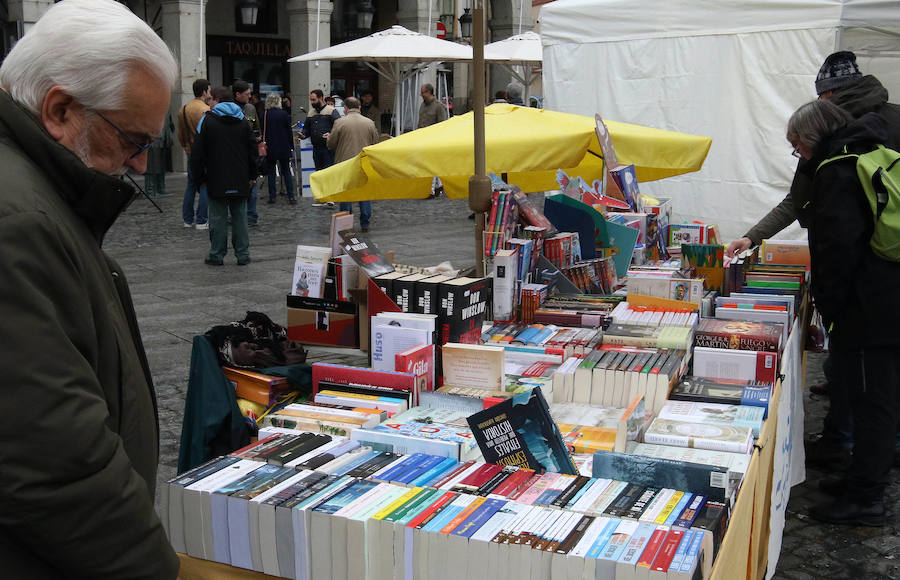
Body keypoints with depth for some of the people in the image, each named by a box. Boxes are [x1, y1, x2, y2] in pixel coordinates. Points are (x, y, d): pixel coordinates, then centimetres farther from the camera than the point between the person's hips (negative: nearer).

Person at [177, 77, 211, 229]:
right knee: (205, 186, -2)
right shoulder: (206, 110, -15)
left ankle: (187, 219, 17)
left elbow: (180, 135, 16)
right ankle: (201, 221, -3)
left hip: (190, 153, 7)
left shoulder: (183, 110, 10)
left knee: (191, 185, 15)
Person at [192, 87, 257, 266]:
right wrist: (252, 176, 14)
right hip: (240, 181, 3)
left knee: (218, 218, 3)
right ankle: (243, 255, 9)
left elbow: (198, 153, -5)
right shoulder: (243, 122, 7)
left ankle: (217, 256, 8)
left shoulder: (207, 121, -4)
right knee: (240, 216, 7)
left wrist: (200, 177, 3)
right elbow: (253, 151, 8)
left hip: (217, 180, -3)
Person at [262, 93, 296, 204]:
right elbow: (289, 131, -2)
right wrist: (291, 146, 6)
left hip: (270, 147, 0)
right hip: (283, 147, 0)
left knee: (271, 171, 9)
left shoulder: (264, 115, -6)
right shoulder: (283, 114, -6)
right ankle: (291, 196, 2)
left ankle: (272, 196, 6)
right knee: (286, 171, 7)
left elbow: (262, 132, -1)